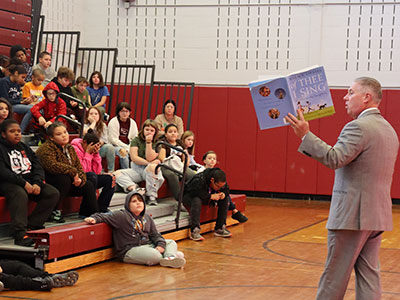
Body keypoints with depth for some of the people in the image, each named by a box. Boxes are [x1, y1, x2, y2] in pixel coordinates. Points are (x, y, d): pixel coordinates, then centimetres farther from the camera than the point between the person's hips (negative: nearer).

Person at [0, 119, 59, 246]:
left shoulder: (24, 148, 20)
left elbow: (37, 167, 12)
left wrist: (37, 183, -9)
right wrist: (23, 183, -23)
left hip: (29, 182, 7)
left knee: (53, 193, -12)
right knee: (20, 195, -38)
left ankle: (31, 225, -16)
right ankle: (19, 234, -42)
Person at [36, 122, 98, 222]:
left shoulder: (70, 148, 10)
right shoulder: (46, 148, -17)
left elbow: (79, 166, 10)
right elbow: (51, 165, -35)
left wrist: (80, 179, -13)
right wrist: (73, 172, -29)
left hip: (68, 183, 8)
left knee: (88, 186, -3)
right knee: (64, 178, -35)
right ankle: (52, 211, -25)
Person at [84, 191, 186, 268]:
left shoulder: (147, 218, 16)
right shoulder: (121, 216, -5)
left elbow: (155, 234, 15)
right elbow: (105, 216, -11)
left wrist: (160, 244, -5)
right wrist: (94, 218, -32)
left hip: (148, 245, 8)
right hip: (129, 251, -8)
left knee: (171, 243, 0)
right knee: (155, 257, -35)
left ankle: (170, 257, -31)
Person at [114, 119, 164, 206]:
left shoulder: (156, 143, 5)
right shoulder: (136, 140, 8)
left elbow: (150, 159, -11)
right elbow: (134, 158, -4)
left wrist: (148, 143, -15)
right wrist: (148, 162, -12)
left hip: (149, 170, -2)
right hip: (136, 169, 2)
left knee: (152, 167, -40)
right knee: (117, 174, -23)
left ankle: (151, 195, -28)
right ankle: (134, 189, -40)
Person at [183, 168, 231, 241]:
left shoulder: (221, 182, -13)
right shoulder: (198, 180, -36)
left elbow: (226, 190, 2)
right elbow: (193, 193, -44)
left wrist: (223, 193, -23)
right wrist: (210, 196, -41)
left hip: (206, 198, 7)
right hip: (189, 197, -6)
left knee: (225, 199, -10)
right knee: (196, 200, -41)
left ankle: (219, 228, -7)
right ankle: (194, 231, -38)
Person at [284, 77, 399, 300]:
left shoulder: (358, 127, -15)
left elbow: (335, 158, -26)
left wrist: (305, 135, -24)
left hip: (353, 214, -9)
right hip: (378, 216, 9)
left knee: (335, 275, 0)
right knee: (369, 274, 10)